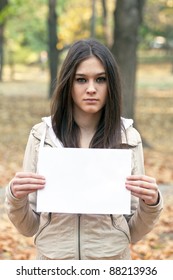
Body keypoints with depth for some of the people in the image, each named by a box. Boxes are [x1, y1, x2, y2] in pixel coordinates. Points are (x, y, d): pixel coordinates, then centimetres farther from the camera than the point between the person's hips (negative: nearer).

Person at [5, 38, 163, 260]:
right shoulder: (42, 135, -6)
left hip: (111, 262, 0)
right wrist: (15, 197, -19)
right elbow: (28, 227, -1)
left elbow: (134, 232, -1)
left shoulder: (128, 138, -6)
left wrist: (151, 203, -19)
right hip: (54, 259, 0)